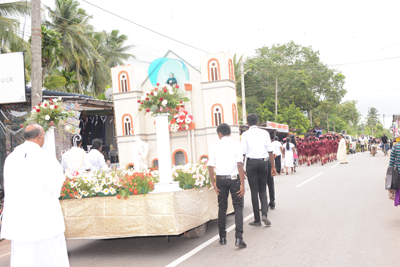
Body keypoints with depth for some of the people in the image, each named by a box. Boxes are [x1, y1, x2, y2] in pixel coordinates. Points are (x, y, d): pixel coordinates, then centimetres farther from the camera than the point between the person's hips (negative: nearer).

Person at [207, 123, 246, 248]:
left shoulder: (214, 146, 1)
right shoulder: (236, 144, -4)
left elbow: (210, 166, -2)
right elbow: (239, 164, -11)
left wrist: (213, 182, 7)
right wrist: (242, 184, -10)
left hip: (220, 178, 2)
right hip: (234, 178, -2)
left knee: (222, 207, 14)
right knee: (238, 207, 4)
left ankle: (222, 237, 21)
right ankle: (239, 237, -8)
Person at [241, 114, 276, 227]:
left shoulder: (245, 134, -1)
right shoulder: (264, 133, 5)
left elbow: (243, 152, -5)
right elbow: (270, 150, 4)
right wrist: (273, 166, 10)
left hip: (251, 162, -2)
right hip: (263, 162, 2)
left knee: (254, 191, 4)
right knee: (263, 190, 15)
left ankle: (257, 220, 7)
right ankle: (264, 214, -5)